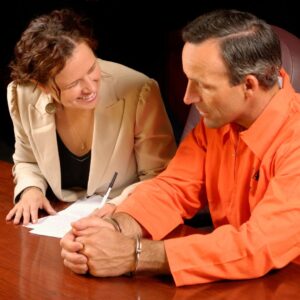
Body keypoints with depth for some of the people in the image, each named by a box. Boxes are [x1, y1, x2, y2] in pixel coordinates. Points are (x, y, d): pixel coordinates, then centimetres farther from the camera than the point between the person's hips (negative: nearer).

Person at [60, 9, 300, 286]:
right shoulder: (219, 117, -2)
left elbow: (260, 247, -31)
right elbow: (175, 188, 0)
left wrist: (134, 255, -30)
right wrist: (115, 229, -20)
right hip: (231, 281, 5)